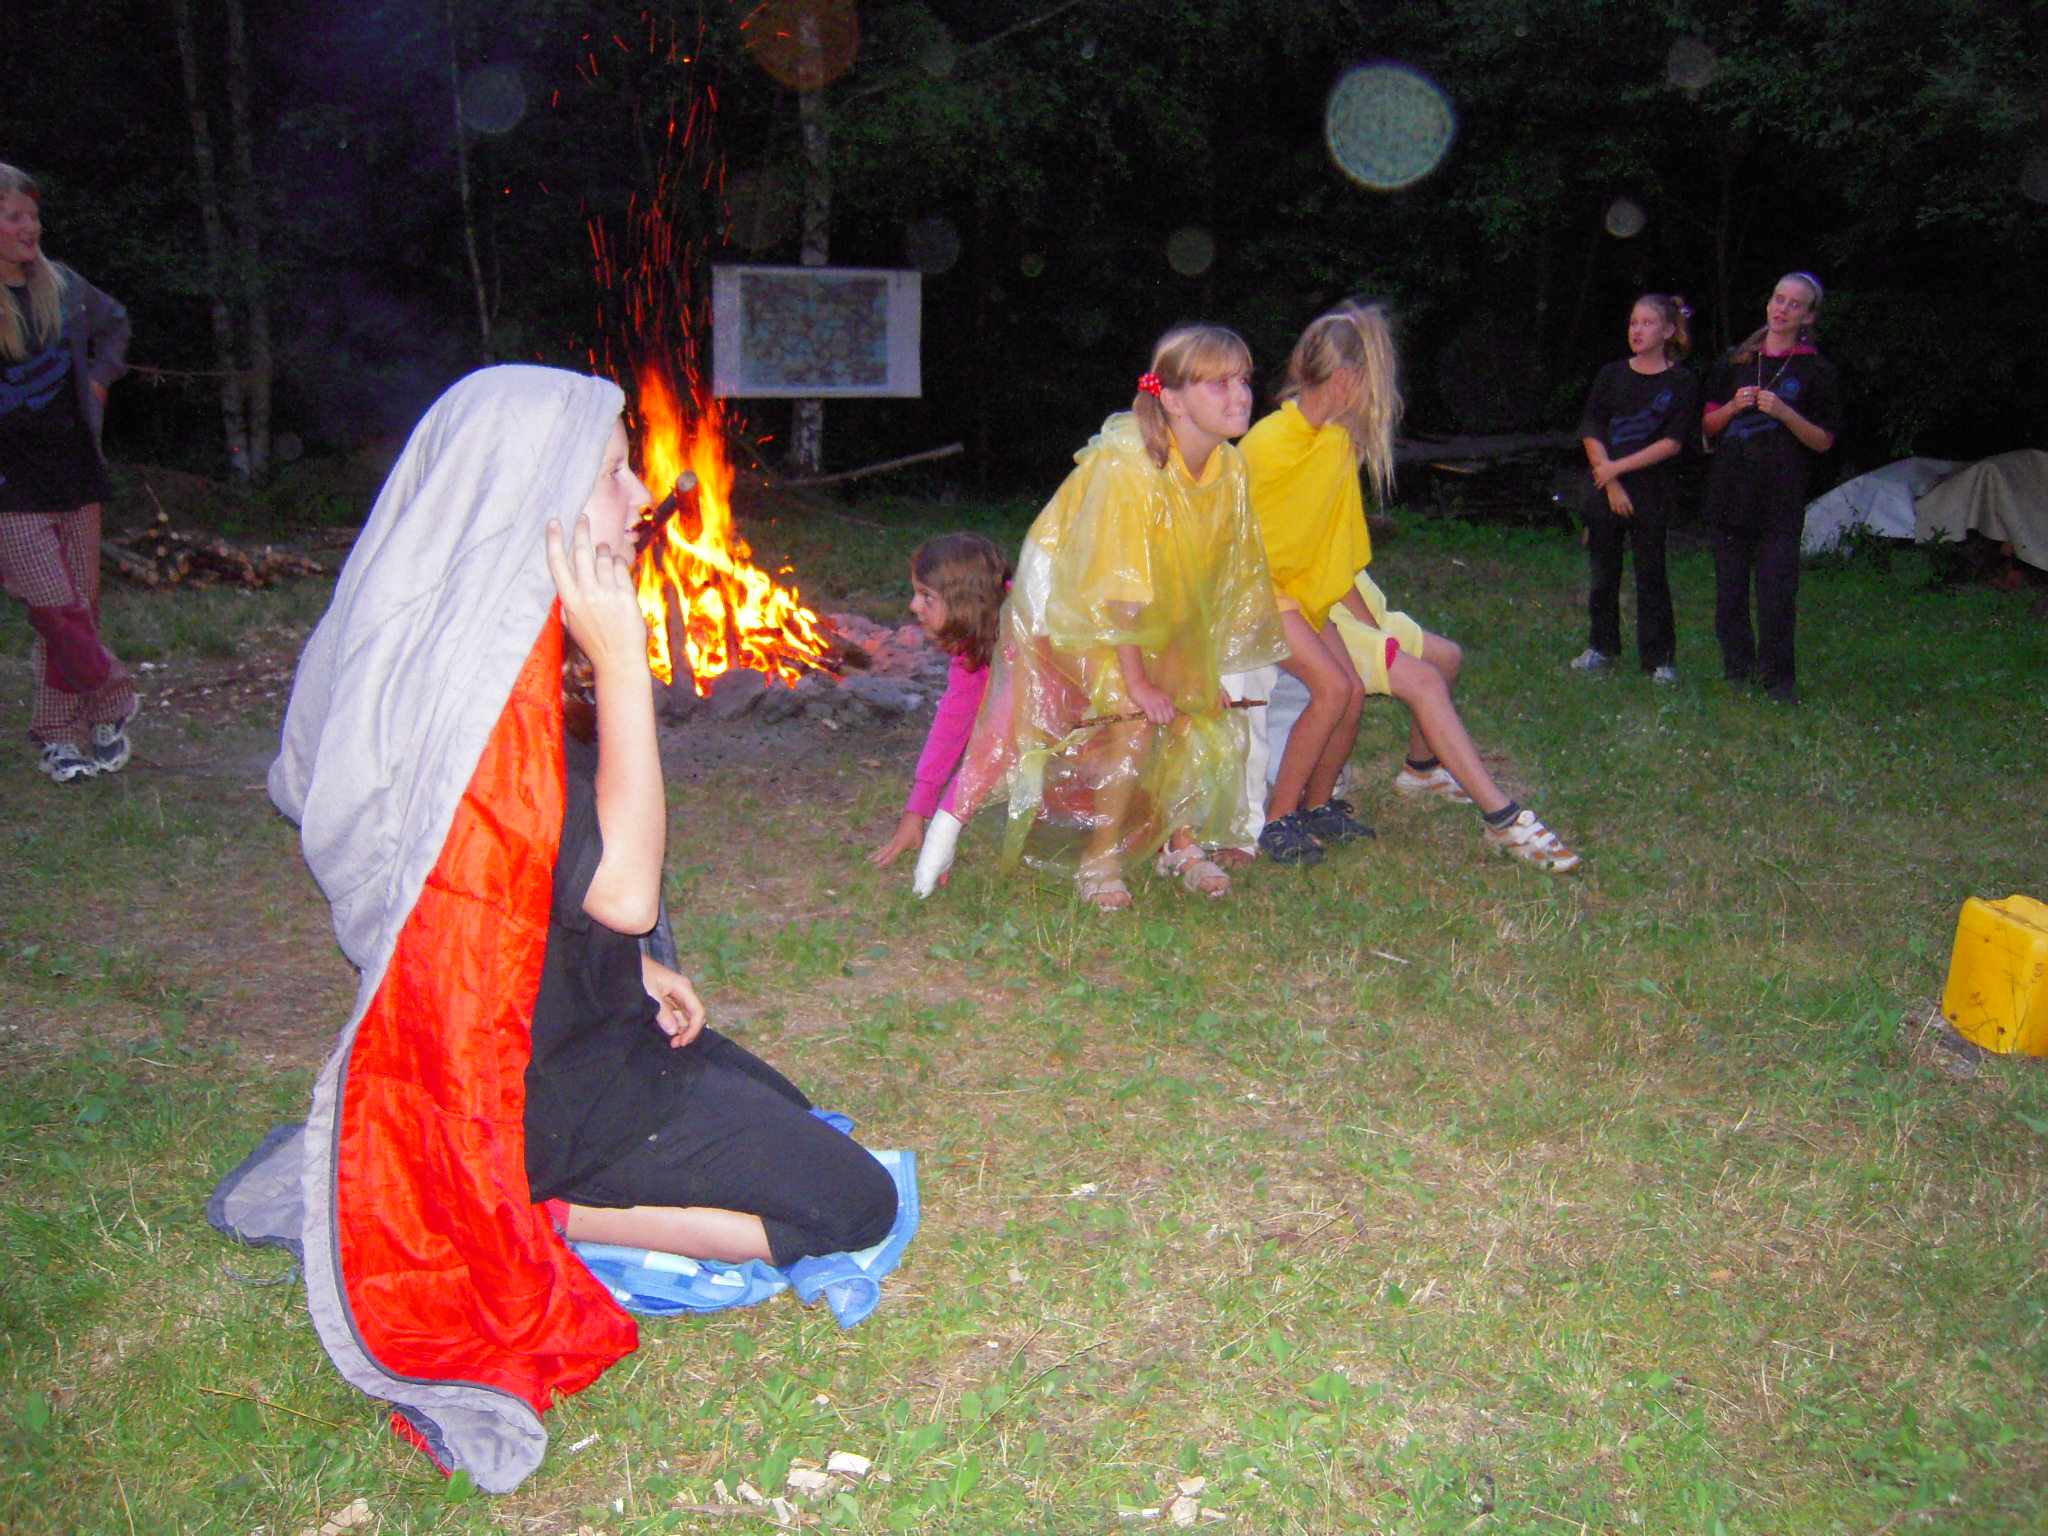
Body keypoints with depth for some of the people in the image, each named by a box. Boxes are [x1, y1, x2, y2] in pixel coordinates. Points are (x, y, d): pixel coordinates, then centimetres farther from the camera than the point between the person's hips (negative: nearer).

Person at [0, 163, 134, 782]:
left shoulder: (61, 286, 7)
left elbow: (115, 323, 28)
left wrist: (99, 379, 15)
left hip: (75, 473, 5)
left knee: (81, 604, 5)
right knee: (58, 607, -11)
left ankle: (58, 736, 16)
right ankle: (111, 703, 11)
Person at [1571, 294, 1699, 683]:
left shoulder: (1682, 382, -1)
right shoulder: (1611, 375, 7)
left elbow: (1672, 443, -8)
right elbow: (1591, 434, 1)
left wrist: (1618, 467, -14)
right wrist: (1611, 485, -9)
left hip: (1653, 493, -3)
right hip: (1608, 490, 3)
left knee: (1651, 574, 1)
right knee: (1603, 571, 9)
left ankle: (1659, 657, 9)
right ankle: (1602, 647, 22)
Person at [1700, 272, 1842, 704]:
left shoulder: (1817, 372, 5)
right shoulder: (1735, 362, 13)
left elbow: (1824, 441, 2)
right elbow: (1708, 425, 15)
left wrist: (1784, 413, -13)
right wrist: (1733, 407, -5)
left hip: (1781, 500, -3)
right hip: (1729, 493, 3)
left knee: (1777, 591, -5)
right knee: (1730, 588, 5)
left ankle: (1777, 677, 5)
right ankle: (1736, 667, 16)